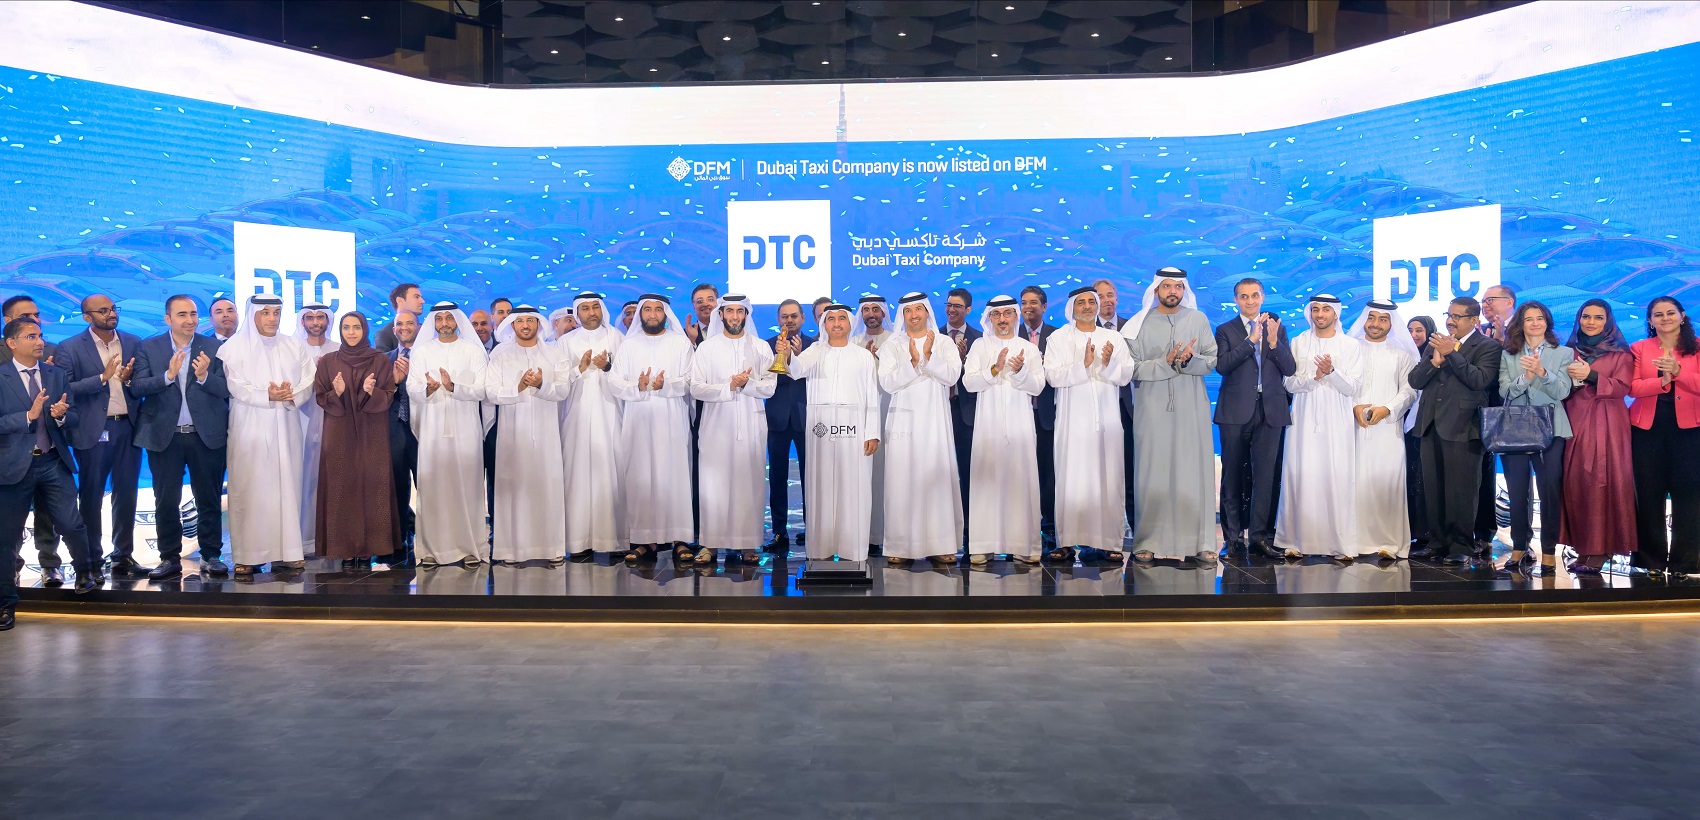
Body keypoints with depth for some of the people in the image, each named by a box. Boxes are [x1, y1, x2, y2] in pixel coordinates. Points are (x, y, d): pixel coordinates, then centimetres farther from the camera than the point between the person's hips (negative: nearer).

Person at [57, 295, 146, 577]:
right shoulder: (71, 348, -3)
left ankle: (123, 556, 18)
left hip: (128, 428, 3)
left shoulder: (134, 343, 7)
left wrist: (130, 379, -12)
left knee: (126, 495, 8)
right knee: (90, 496, 7)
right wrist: (103, 377, -18)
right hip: (93, 431, -3)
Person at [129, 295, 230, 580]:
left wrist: (204, 376, -25)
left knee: (209, 500, 5)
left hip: (206, 435, 0)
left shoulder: (214, 348, 1)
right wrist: (168, 375, -23)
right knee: (166, 501, 7)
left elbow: (226, 389, -6)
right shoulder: (148, 347, 3)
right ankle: (170, 559, 17)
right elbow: (136, 387, -8)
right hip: (164, 436, 1)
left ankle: (211, 556, 14)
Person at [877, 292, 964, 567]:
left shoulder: (944, 343, 10)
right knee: (902, 481, -5)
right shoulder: (892, 345, 8)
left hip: (935, 421, 1)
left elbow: (952, 375, -5)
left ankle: (940, 545, 1)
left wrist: (928, 356, -16)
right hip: (904, 419, 0)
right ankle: (901, 547, -2)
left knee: (937, 478, -3)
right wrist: (913, 363, -16)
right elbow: (887, 382, -5)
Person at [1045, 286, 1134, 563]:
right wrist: (1083, 365, -17)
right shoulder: (1058, 338, 6)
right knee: (1071, 479, -4)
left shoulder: (1113, 338, 14)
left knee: (1109, 478, 0)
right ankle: (1067, 542, -1)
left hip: (1107, 420, 2)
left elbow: (1126, 375, 6)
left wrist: (1109, 363, -13)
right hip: (1072, 420, -2)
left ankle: (1108, 542, 4)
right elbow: (1053, 376, -6)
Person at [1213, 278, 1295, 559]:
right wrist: (1251, 340, -16)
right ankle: (1233, 535, 9)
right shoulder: (1225, 330, 5)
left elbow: (1290, 369, 3)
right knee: (1233, 474, 3)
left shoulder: (1277, 328, 12)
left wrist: (1273, 341, -12)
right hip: (1236, 411, -1)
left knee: (1266, 474, -1)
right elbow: (1222, 365, -11)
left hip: (1271, 410, 2)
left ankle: (1260, 534, 5)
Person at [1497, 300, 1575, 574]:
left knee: (1550, 490, -4)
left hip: (1550, 430, -1)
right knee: (1517, 492, 4)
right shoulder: (1508, 356, 10)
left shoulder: (1563, 354, 7)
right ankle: (1519, 548, 14)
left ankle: (1549, 551, 2)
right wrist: (1524, 378, -19)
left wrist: (1542, 372, -22)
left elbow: (1562, 391, -6)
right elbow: (1504, 392, -1)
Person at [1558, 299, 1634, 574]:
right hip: (1575, 423, 3)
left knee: (1603, 482, -8)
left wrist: (1590, 375, -15)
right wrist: (1568, 378, -7)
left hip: (1607, 425, -3)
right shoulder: (1569, 351, 16)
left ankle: (1600, 550, -7)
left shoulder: (1620, 352, 5)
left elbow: (1623, 387, -5)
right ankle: (1583, 548, 3)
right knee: (1576, 483, -2)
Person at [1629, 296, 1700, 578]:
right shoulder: (1639, 348, 7)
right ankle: (1652, 561, 10)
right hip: (1648, 428, 1)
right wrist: (1661, 382, -22)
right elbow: (1633, 387, -5)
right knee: (1649, 494, 3)